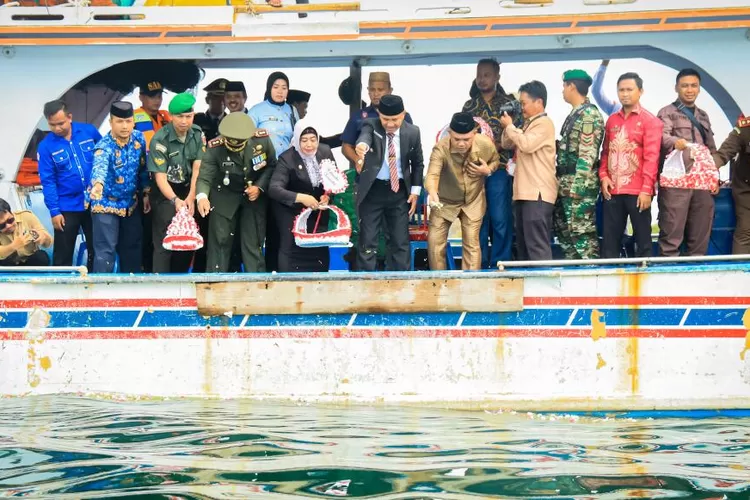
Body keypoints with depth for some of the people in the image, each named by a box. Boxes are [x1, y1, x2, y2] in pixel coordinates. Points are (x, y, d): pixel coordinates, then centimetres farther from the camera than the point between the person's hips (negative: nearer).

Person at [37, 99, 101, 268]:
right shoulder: (46, 146, -8)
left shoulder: (89, 131, -4)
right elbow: (48, 181, -8)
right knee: (63, 254, 6)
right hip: (67, 207, -2)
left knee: (97, 250, 12)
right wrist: (54, 211, -11)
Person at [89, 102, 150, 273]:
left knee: (132, 246, 16)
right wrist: (98, 184, -69)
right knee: (105, 250, -9)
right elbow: (100, 167, -49)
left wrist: (145, 193, 10)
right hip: (107, 204, -6)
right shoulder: (104, 147, -26)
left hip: (131, 203, 6)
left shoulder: (139, 139, -7)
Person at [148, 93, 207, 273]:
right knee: (164, 242, -11)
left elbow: (198, 168, -10)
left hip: (188, 192, 4)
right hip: (165, 193, -4)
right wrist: (175, 200, -36)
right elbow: (160, 176, -21)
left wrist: (191, 197, -22)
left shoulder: (198, 134, -4)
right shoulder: (160, 140, -17)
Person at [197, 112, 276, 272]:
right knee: (220, 241, 1)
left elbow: (271, 165, -4)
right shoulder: (215, 147, -26)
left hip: (254, 195, 1)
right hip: (225, 196, -1)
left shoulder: (262, 140, -21)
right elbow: (204, 177, -30)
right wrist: (202, 197, -50)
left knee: (253, 243, 5)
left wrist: (260, 186, -18)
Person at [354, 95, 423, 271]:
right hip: (372, 190, -2)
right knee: (368, 240, 0)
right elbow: (365, 136, -35)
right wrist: (362, 145, -58)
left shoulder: (412, 132, -3)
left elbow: (418, 163, 9)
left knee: (400, 241, 6)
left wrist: (415, 191, 1)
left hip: (399, 191, 2)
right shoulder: (371, 125, -10)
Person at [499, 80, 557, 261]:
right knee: (524, 243, 13)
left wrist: (510, 126, -8)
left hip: (538, 193, -10)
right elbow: (506, 144, 24)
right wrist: (508, 127, 5)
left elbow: (526, 145, -22)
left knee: (537, 244, -13)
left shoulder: (544, 123, -9)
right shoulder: (528, 124, 20)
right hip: (525, 192, 10)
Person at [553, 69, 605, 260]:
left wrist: (576, 185, -21)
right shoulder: (575, 114, 17)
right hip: (566, 184, 10)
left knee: (582, 232, -7)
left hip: (580, 186, -10)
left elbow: (588, 155, -18)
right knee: (564, 230, 12)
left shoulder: (589, 115, -12)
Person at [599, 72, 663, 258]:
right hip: (613, 190, 5)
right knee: (610, 240, 7)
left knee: (642, 239, 3)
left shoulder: (650, 121, -3)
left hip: (637, 191, -5)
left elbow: (651, 157, -10)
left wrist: (646, 189, -16)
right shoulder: (612, 120, 13)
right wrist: (603, 176, 1)